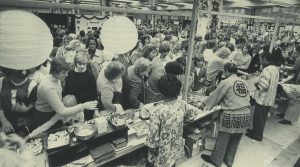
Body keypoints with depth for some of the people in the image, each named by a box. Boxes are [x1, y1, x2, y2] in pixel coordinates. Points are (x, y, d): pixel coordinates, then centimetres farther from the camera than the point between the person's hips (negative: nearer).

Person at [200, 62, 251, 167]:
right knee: (235, 141, 18)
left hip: (231, 115, -6)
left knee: (222, 140, 10)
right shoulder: (244, 83, 10)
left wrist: (204, 104, 14)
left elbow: (215, 96, -1)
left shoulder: (226, 82, -8)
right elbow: (247, 98, 18)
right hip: (245, 115, 6)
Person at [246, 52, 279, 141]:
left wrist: (257, 84, -10)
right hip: (270, 98, 9)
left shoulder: (266, 70, -23)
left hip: (262, 98, -9)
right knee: (263, 117, 20)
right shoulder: (276, 68, 7)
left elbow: (264, 85, -29)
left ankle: (257, 135, 18)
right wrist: (260, 82, 9)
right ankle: (256, 131, 35)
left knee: (258, 117, 6)